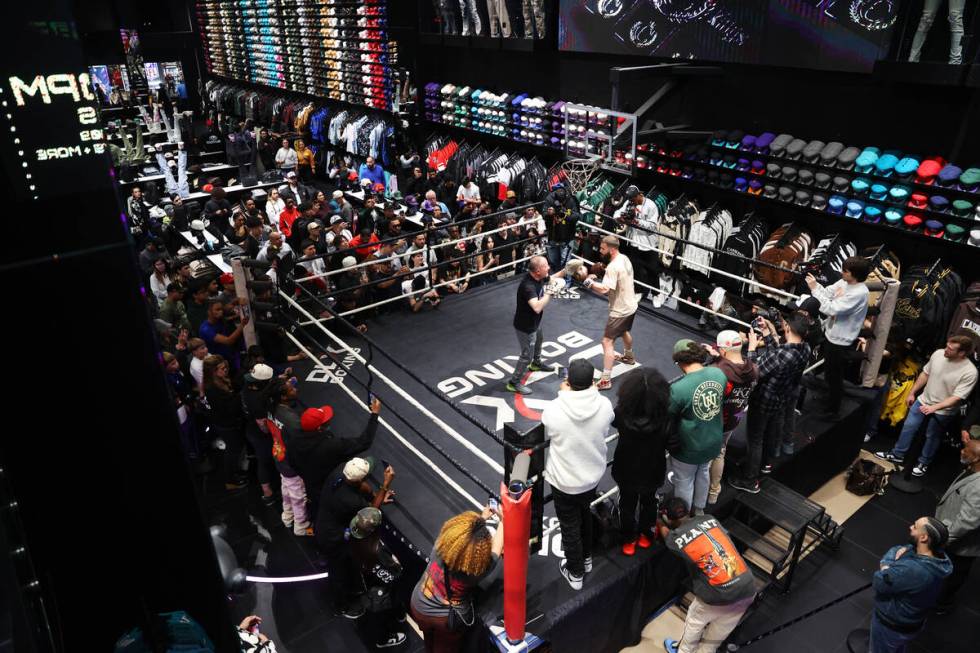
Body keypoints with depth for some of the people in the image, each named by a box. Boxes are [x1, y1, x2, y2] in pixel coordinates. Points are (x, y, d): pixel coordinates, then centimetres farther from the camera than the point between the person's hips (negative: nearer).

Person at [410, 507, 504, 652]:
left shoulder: (442, 541, -29)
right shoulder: (477, 569, -35)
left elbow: (465, 528, -6)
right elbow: (497, 547, -17)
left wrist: (481, 518, 9)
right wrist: (503, 520, -4)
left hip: (420, 607, 3)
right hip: (447, 619, -3)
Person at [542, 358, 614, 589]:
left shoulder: (553, 409, -27)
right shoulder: (604, 405, -20)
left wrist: (563, 395, -2)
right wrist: (590, 392, 4)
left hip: (563, 481, -3)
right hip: (593, 475, 3)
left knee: (570, 527, 18)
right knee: (585, 515, 30)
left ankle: (576, 573, 36)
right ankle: (586, 558, 51)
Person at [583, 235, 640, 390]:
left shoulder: (613, 267, -29)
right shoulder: (624, 258, 0)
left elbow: (604, 289, -38)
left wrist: (588, 281, -28)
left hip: (620, 311, -10)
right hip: (631, 305, 10)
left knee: (607, 342, -7)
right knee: (624, 331, 33)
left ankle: (605, 380, -7)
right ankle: (629, 356, 59)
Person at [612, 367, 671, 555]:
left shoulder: (622, 414, -32)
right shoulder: (665, 416, -34)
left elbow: (612, 418, -6)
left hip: (627, 471, 0)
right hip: (653, 471, 1)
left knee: (627, 505, 27)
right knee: (648, 502, 30)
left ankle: (629, 539, 46)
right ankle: (645, 534, 52)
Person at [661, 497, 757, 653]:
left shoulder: (676, 537, -4)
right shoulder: (709, 519, 6)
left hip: (718, 595, -3)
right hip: (748, 589, 3)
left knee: (695, 620, 28)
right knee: (716, 635, 27)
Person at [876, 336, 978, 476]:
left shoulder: (970, 372, -27)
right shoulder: (938, 353, -13)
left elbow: (957, 397, -26)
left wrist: (934, 407, -35)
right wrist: (912, 393, 9)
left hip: (942, 411, -4)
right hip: (923, 400, 5)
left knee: (932, 437, 14)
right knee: (908, 427, 15)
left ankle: (923, 462, 37)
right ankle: (897, 454, 33)